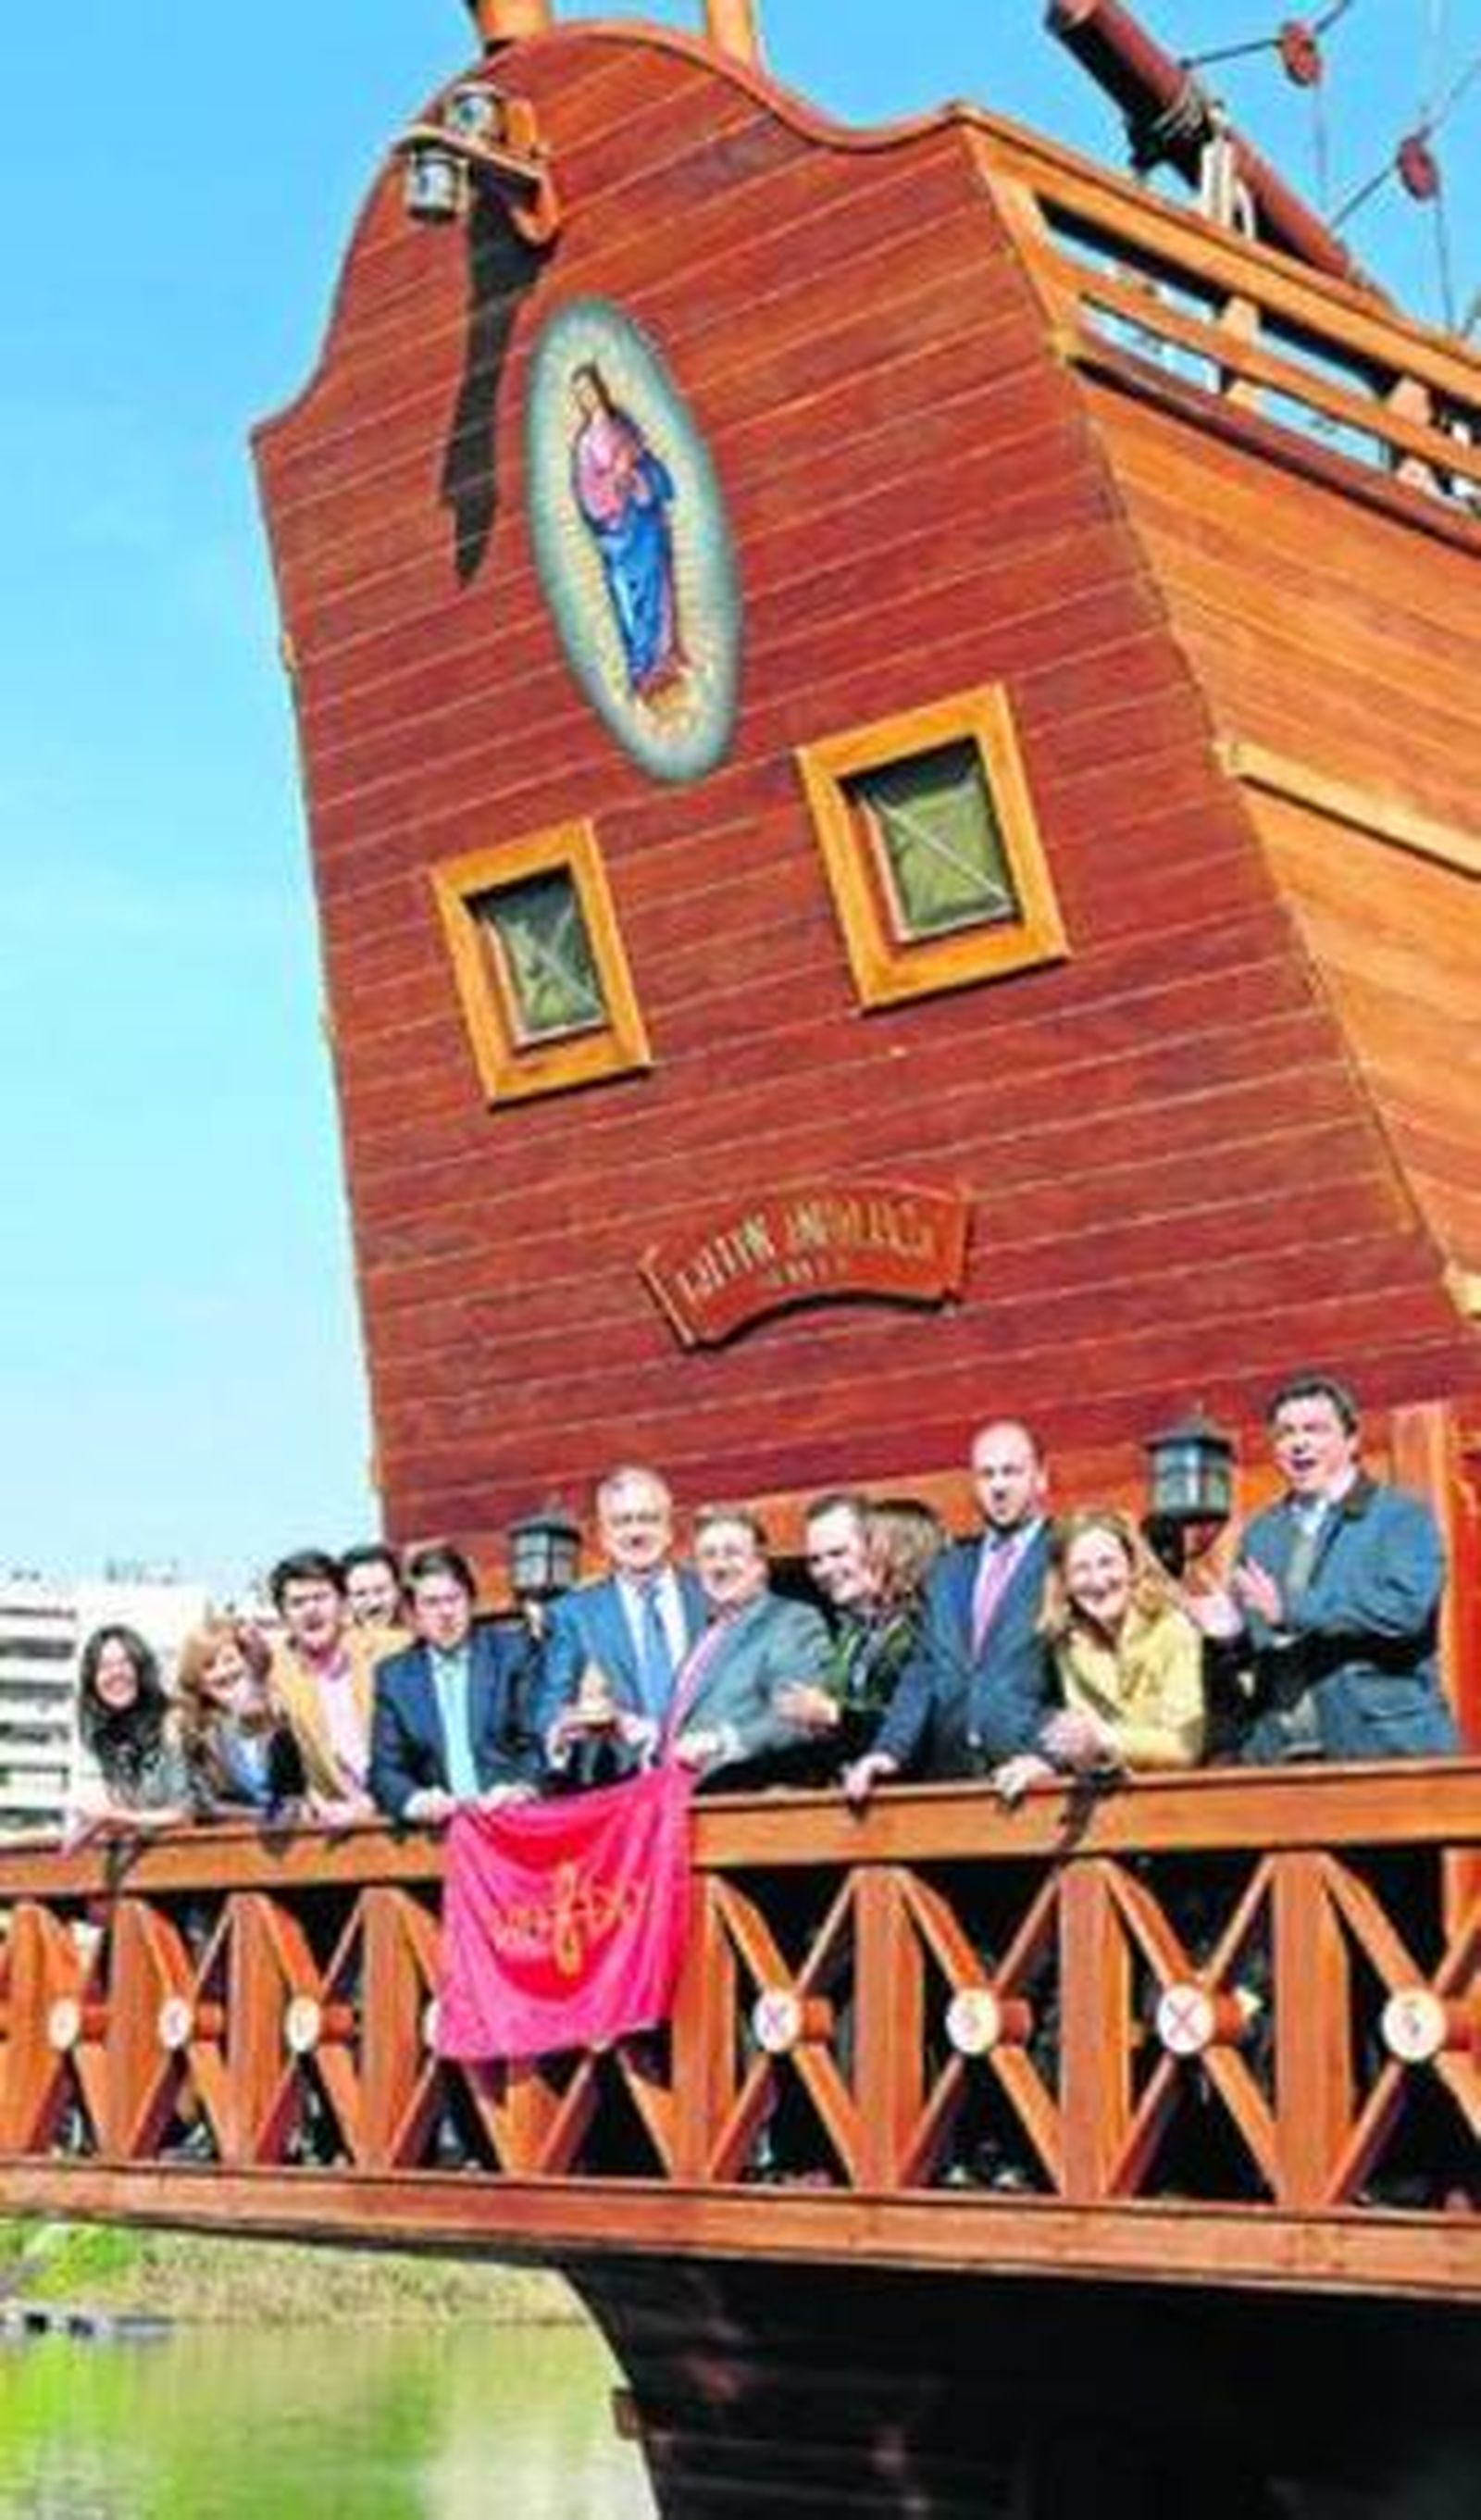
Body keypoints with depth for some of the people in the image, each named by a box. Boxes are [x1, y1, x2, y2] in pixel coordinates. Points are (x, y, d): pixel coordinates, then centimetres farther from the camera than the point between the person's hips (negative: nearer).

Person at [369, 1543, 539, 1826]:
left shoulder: (513, 1652, 9)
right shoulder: (393, 1675, 13)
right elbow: (385, 1770, 8)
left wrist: (522, 1789, -17)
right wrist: (416, 1801, -14)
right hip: (441, 1823, 1)